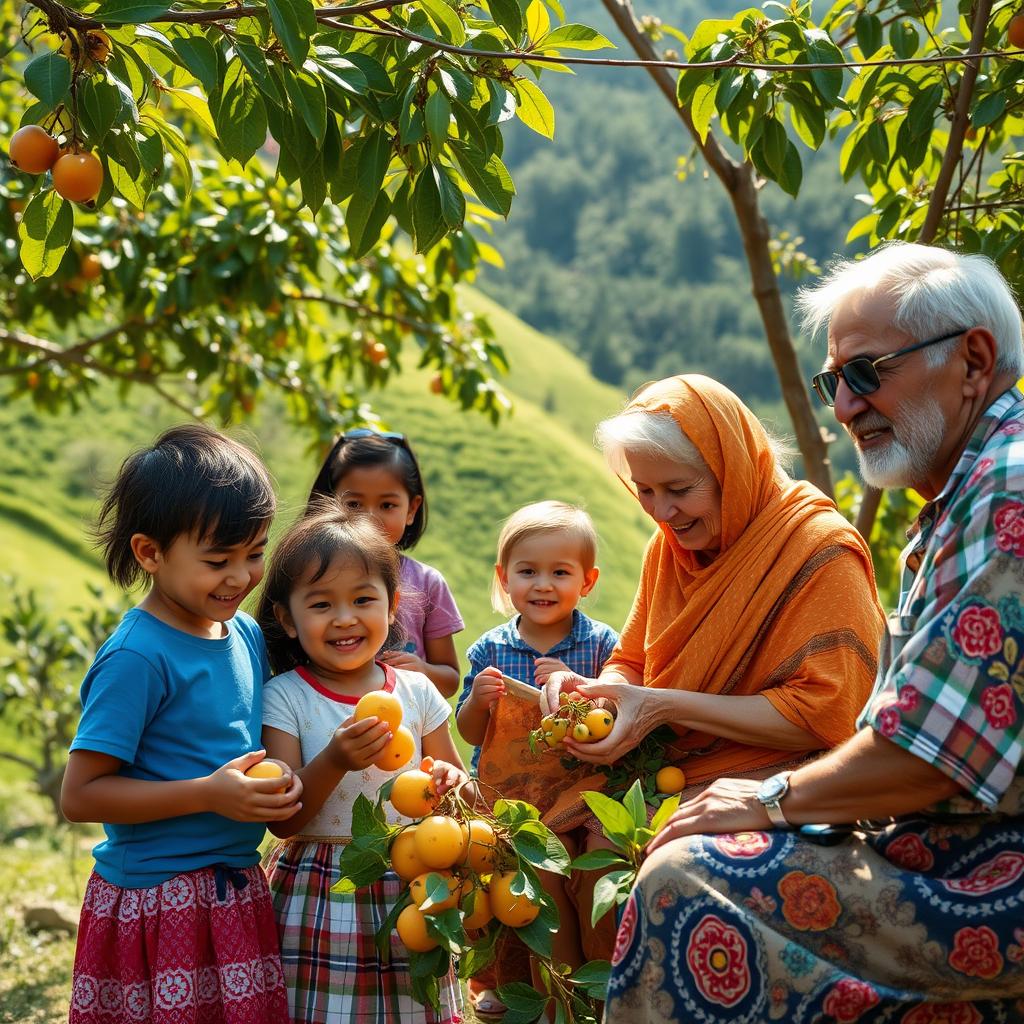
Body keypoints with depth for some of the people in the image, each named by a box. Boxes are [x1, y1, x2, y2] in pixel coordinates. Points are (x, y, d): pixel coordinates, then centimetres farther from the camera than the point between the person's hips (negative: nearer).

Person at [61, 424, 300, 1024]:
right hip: (162, 903, -7)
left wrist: (283, 783, 1)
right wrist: (207, 794, -23)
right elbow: (80, 795, -18)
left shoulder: (249, 636, 5)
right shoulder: (137, 658, -17)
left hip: (237, 893, 7)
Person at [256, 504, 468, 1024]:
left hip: (408, 889, 3)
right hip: (321, 902, -2)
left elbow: (451, 773, 14)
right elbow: (282, 819, -10)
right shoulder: (284, 698, -5)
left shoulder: (417, 691, 3)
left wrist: (450, 783, -10)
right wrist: (334, 761, -26)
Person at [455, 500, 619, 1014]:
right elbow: (469, 733, 3)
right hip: (501, 804, 2)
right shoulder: (488, 650, -1)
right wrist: (478, 700, -17)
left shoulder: (602, 644, -6)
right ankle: (498, 986, 36)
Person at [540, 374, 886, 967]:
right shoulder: (670, 544, 10)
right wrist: (590, 690, -9)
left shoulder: (820, 552, -13)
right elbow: (633, 665, 17)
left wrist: (665, 706, -22)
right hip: (675, 770, 7)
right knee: (563, 834, -16)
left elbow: (825, 715, -19)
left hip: (772, 777, -7)